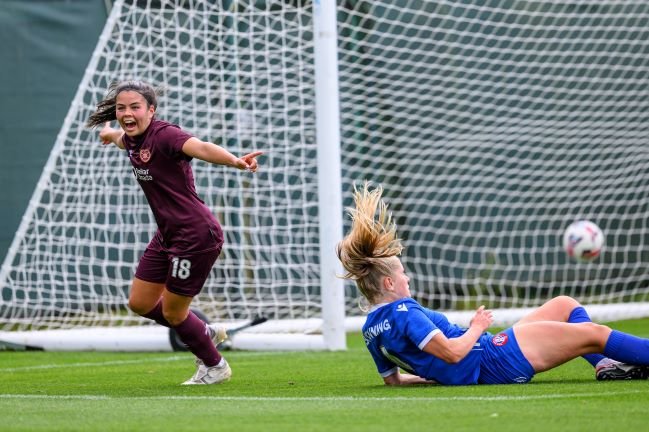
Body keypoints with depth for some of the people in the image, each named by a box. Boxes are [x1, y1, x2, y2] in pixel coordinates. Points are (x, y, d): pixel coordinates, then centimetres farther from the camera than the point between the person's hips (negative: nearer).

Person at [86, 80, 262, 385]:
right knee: (140, 303, 16)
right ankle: (207, 334, 36)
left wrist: (235, 162, -60)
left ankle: (215, 367, 28)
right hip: (167, 235, 9)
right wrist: (110, 134, 57)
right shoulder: (133, 140, 5)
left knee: (172, 313, 2)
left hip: (196, 235, -9)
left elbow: (201, 148, -41)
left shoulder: (163, 135, -21)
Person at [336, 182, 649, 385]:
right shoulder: (403, 313, -22)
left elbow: (392, 378, 16)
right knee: (593, 333, -6)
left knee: (565, 306, 20)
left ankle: (607, 365, 14)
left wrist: (436, 374, 24)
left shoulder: (371, 330, 7)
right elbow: (452, 352, -29)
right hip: (494, 358, -11)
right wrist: (478, 327, -12)